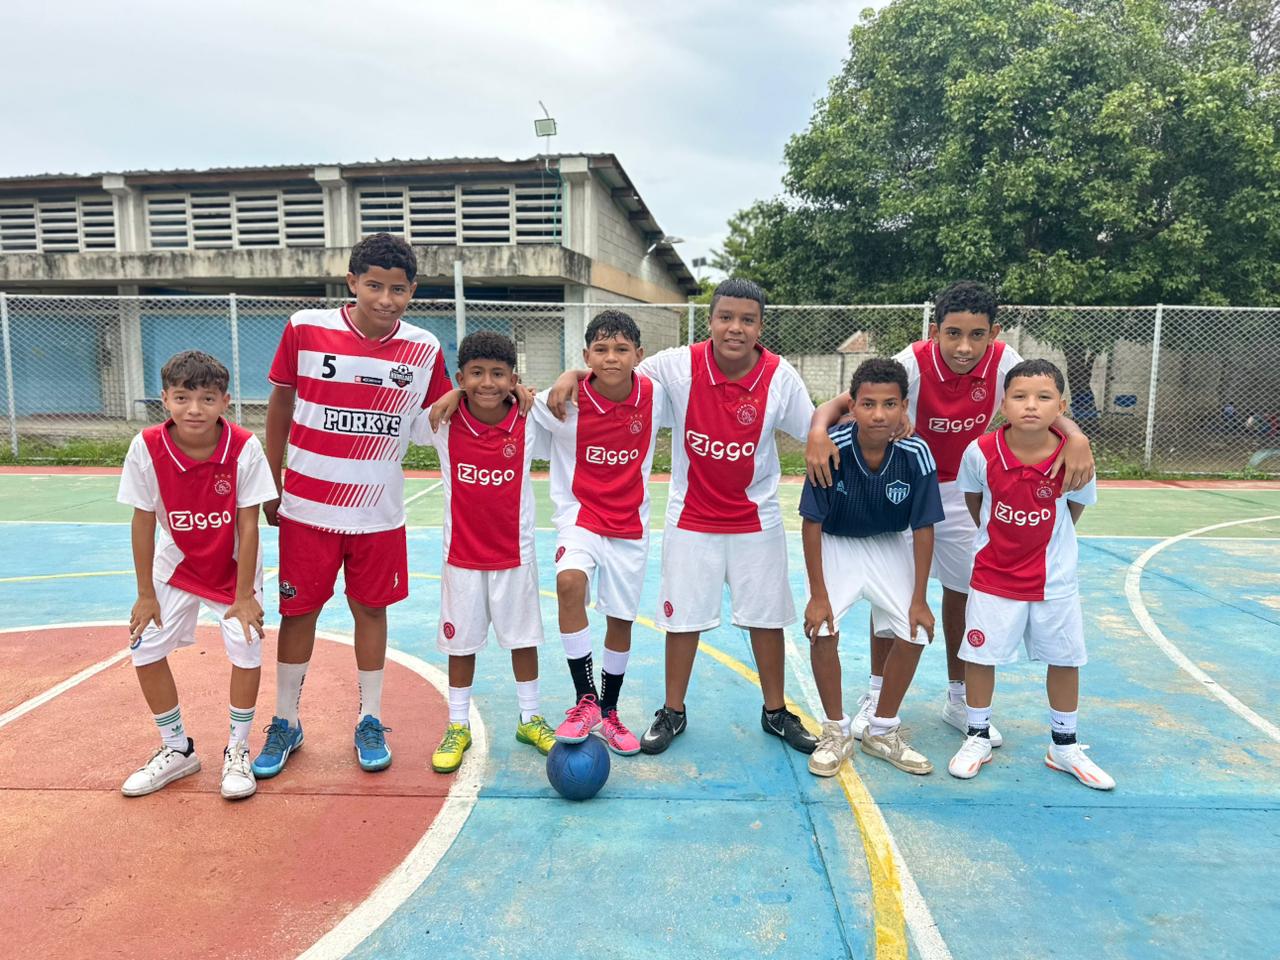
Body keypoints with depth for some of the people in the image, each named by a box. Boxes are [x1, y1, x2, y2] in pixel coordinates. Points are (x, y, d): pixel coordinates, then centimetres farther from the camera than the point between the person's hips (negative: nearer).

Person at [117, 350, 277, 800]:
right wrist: (146, 593, -7)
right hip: (178, 565, 2)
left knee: (247, 648, -10)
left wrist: (244, 594, -16)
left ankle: (237, 752, 12)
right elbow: (143, 521, -11)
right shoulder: (147, 447, -21)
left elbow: (248, 525, -20)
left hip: (233, 567, -2)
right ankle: (177, 751, 21)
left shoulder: (244, 447, -25)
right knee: (145, 649, 0)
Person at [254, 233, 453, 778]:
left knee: (371, 609, 11)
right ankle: (285, 723, 28)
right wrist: (271, 485, 6)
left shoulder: (424, 349, -5)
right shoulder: (306, 329, -8)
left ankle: (370, 721, 28)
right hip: (308, 508, -1)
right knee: (298, 611, 10)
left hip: (379, 513, 1)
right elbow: (280, 404, 2)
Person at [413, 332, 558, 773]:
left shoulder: (531, 426, -10)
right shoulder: (441, 424, -10)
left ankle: (530, 719, 32)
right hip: (461, 556, 0)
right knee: (461, 642, 11)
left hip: (515, 555, 0)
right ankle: (458, 727, 29)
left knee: (524, 638, 13)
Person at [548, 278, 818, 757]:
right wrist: (574, 374, -19)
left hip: (756, 518, 1)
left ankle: (775, 712, 30)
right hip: (691, 519, 0)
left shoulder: (780, 377, -12)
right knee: (683, 617, 8)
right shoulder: (678, 365, -14)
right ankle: (672, 712, 27)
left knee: (766, 616, 10)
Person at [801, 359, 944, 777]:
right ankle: (837, 732, 5)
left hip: (889, 546, 2)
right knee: (822, 629, -18)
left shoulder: (916, 454, -23)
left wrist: (920, 599, -10)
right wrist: (818, 595, -19)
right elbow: (812, 522, -19)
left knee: (914, 633, -5)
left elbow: (923, 529, -12)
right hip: (835, 543, -2)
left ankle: (882, 731, 18)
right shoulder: (831, 448, -28)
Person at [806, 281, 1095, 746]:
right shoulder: (914, 363, -27)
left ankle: (958, 698, 30)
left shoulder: (1003, 361, -19)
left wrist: (1075, 437, -40)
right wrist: (819, 431, -53)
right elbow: (842, 403, -31)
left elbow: (1044, 410, -17)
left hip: (964, 492, 3)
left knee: (961, 593, 11)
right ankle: (877, 695, 22)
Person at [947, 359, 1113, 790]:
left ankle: (1064, 746, 34)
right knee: (980, 655, 7)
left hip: (1055, 580, 1)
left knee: (1065, 660, 13)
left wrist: (1047, 543, 6)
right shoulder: (981, 453, -18)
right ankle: (977, 738, 28)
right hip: (992, 577, -1)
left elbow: (1075, 507, 2)